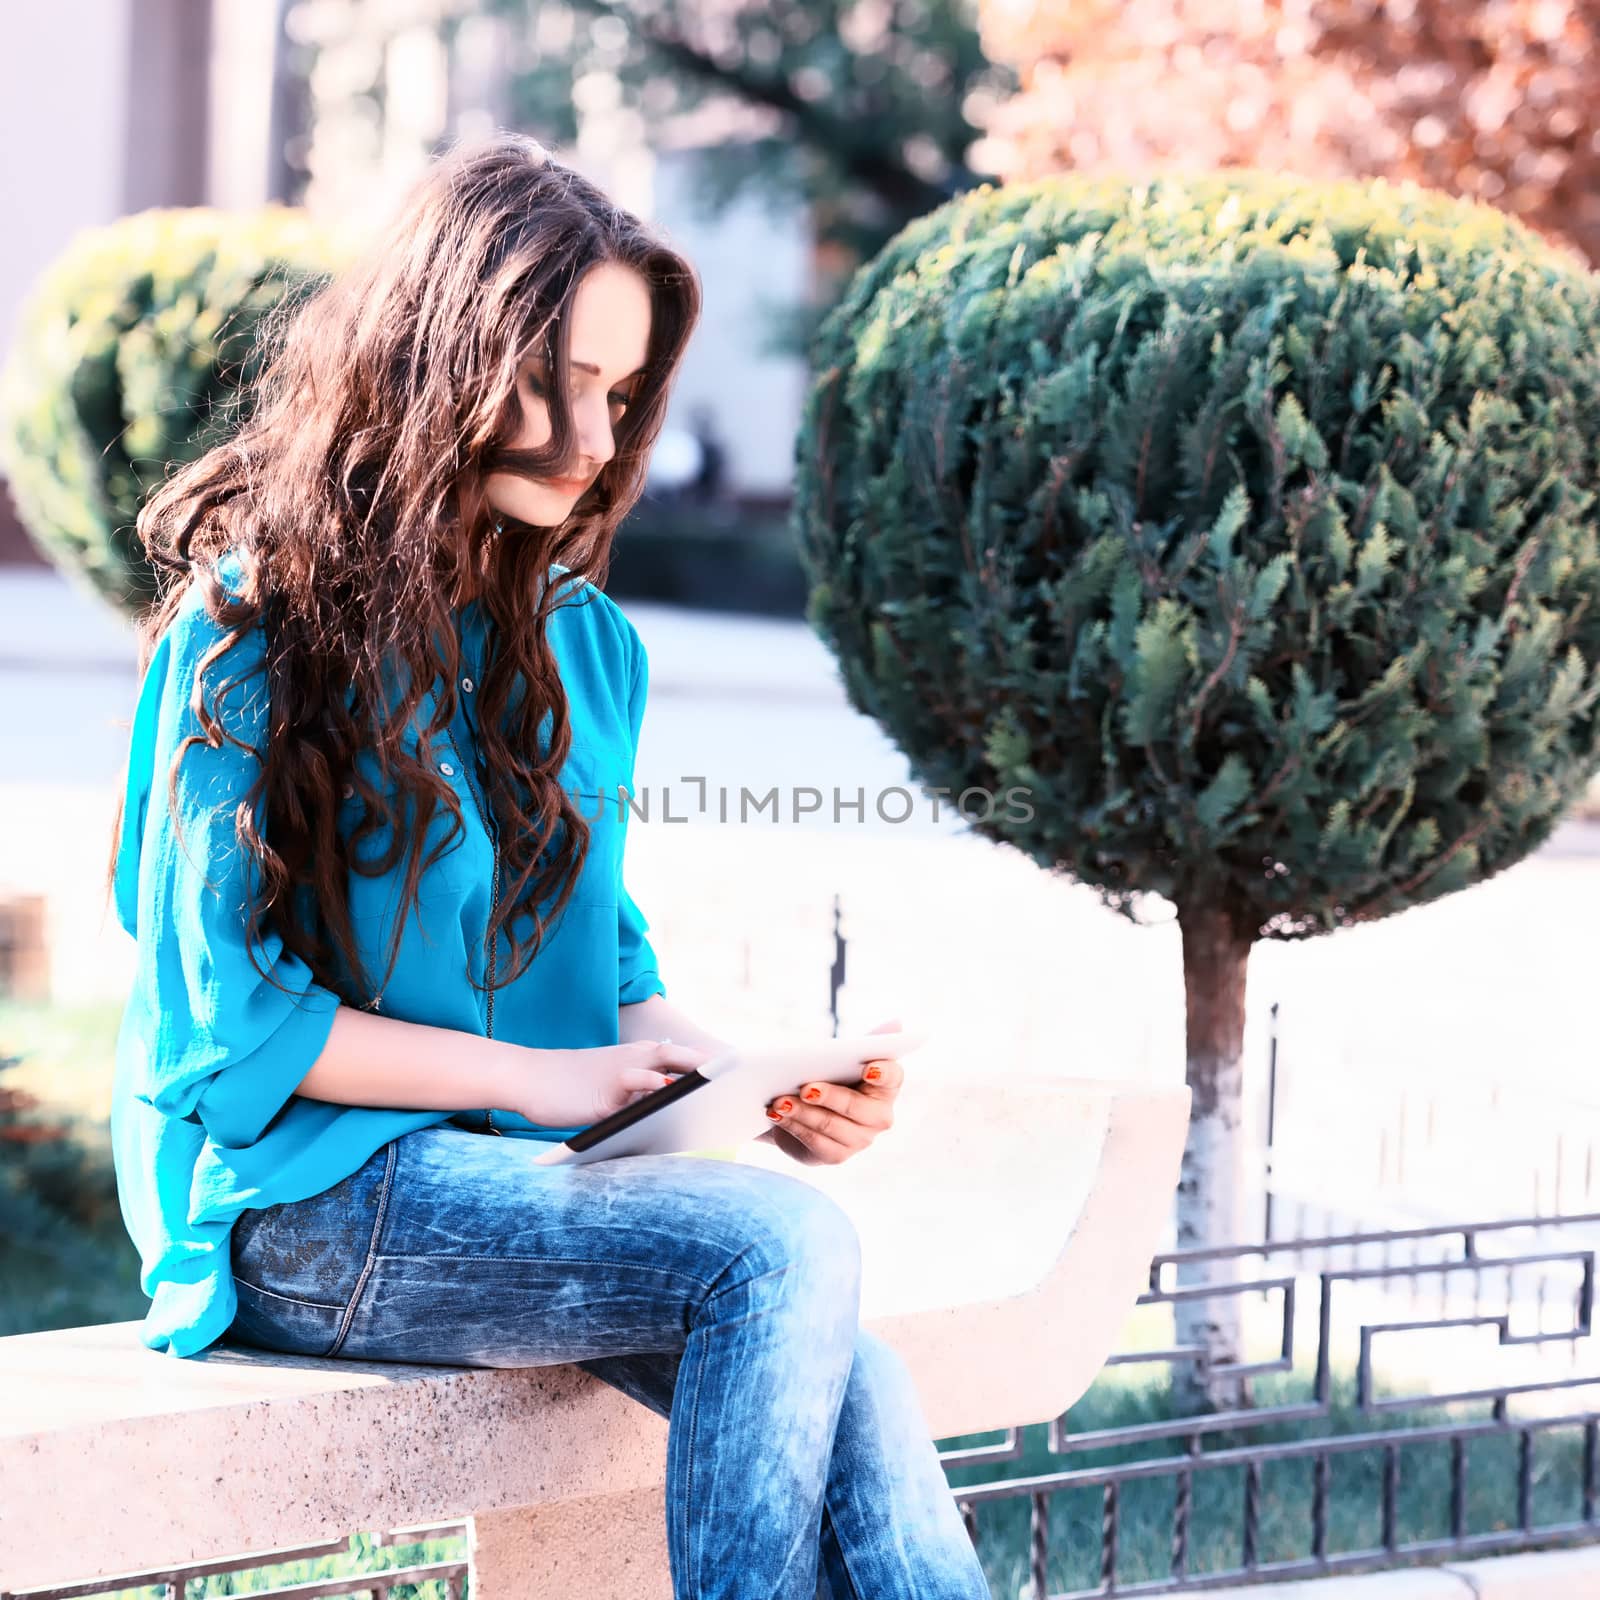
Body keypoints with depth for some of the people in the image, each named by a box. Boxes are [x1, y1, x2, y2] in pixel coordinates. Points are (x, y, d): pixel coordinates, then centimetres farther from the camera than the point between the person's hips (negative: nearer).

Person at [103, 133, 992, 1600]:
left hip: (518, 1175, 6)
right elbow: (220, 1013, -10)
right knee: (782, 1248, -29)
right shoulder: (253, 627, -6)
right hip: (304, 1192, -6)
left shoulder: (586, 646, 14)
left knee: (860, 1404, -24)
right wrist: (537, 1078, -14)